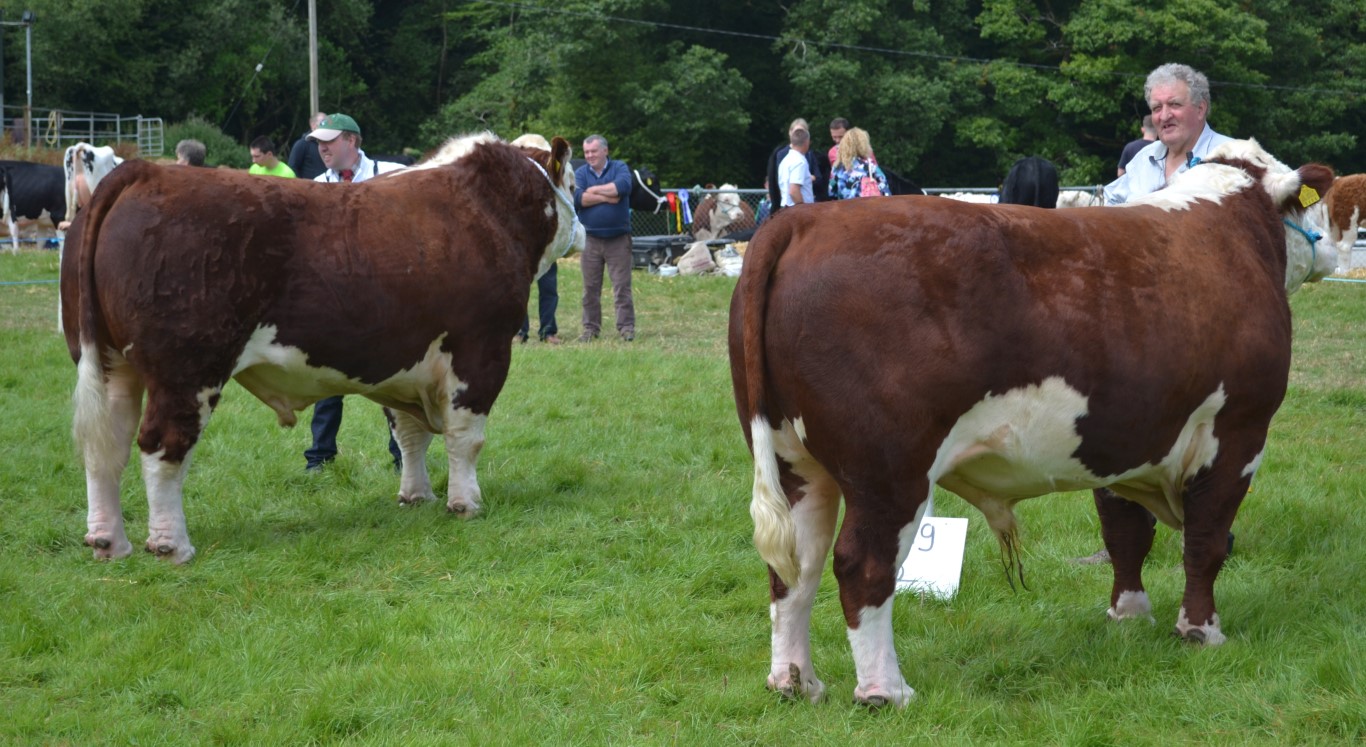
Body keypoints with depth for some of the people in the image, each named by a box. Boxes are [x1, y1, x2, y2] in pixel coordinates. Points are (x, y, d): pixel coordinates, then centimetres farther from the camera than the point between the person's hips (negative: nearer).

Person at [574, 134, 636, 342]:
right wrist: (606, 196, -13)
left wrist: (594, 190, -11)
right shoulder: (580, 173, 8)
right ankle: (591, 328, 13)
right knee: (590, 288, 6)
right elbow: (577, 198, -10)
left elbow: (623, 186, -19)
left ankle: (626, 327, 1)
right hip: (590, 239, 2)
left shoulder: (620, 168, 4)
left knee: (622, 286, -3)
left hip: (618, 239, -2)